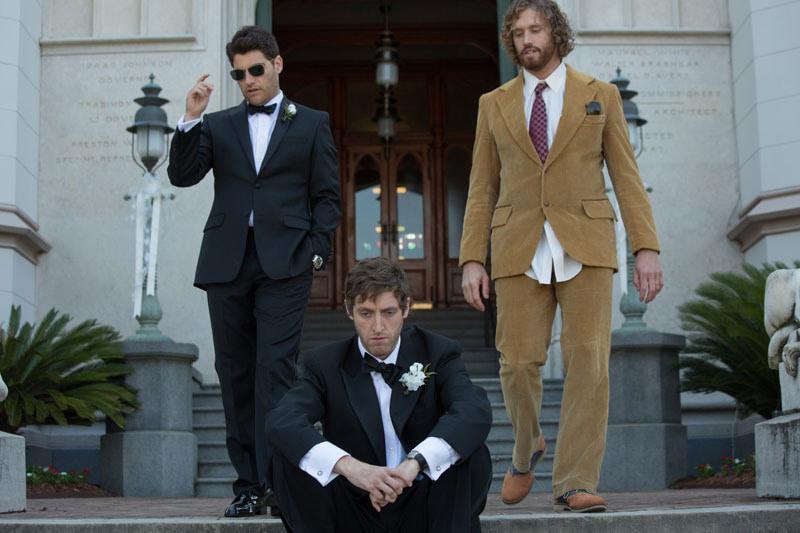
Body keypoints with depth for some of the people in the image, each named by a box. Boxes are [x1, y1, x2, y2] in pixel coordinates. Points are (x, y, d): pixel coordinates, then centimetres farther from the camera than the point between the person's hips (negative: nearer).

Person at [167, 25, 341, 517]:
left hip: (284, 263, -3)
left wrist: (316, 250, -3)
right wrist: (191, 119, -6)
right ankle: (249, 483, 9)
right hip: (227, 263, 3)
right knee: (236, 374, 3)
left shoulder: (311, 124, 12)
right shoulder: (218, 125, 17)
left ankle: (279, 480, -12)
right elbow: (182, 175, 5)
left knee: (275, 369, -12)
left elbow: (327, 195, 9)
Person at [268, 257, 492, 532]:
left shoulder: (437, 353, 0)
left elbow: (476, 411, -20)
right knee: (290, 458, -22)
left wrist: (415, 462, -37)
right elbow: (281, 421, -19)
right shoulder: (325, 364, 1)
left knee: (474, 454, -27)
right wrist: (349, 466, -36)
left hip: (423, 509, 0)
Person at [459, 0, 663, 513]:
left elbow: (626, 176, 5)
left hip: (585, 246, -1)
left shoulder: (601, 95, 9)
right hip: (520, 249, 1)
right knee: (519, 361, -4)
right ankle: (527, 449, 25)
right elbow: (482, 188, 11)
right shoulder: (494, 104, 13)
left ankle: (576, 483, -4)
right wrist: (472, 259, 1)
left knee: (588, 361, -10)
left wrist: (647, 247, -4)